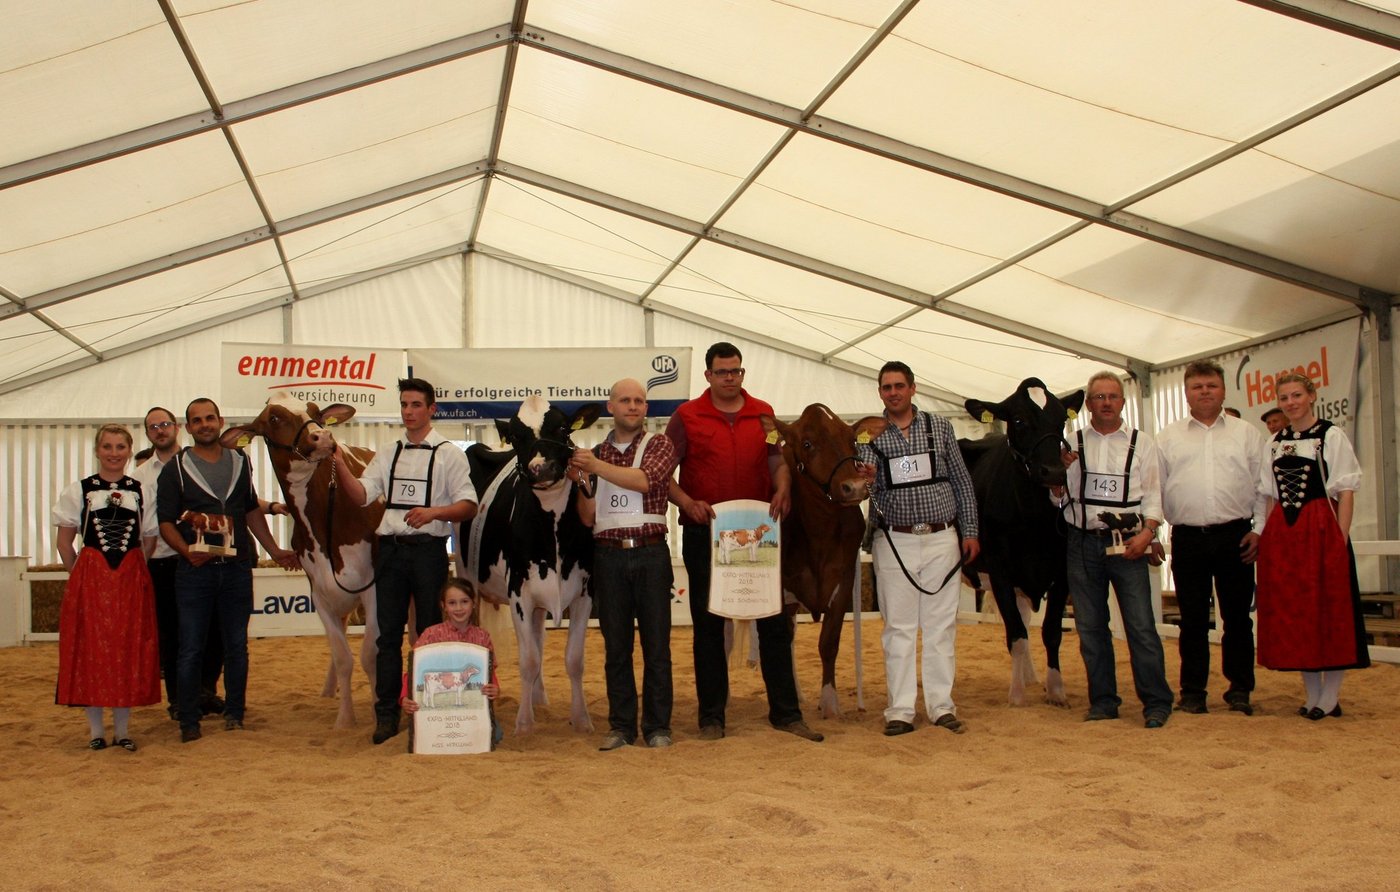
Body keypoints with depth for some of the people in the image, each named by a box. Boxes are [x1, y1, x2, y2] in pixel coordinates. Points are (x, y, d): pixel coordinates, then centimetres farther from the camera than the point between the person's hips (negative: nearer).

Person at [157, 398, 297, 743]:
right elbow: (165, 521, -4)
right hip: (194, 571, -3)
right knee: (191, 649, 0)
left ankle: (234, 715, 18)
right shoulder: (176, 469, 0)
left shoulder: (239, 462, 11)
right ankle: (189, 722, 7)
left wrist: (275, 551, 17)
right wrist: (187, 551, -21)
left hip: (237, 568, 3)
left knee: (237, 646, 8)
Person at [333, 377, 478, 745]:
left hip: (428, 549, -4)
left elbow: (469, 506, -3)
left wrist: (433, 512, -20)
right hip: (390, 549, 4)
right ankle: (386, 715, 9)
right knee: (389, 634, 4)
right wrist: (338, 464, -11)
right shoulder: (387, 456, 15)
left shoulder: (449, 454, 3)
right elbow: (360, 495, 4)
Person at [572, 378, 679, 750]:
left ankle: (657, 726, 10)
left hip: (651, 554, -3)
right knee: (616, 646, 6)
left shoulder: (659, 445, 4)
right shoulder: (596, 454, 14)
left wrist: (597, 467, -20)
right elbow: (588, 518, 10)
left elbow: (644, 480, -17)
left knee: (656, 644, 2)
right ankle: (621, 726, 14)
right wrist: (580, 482, -6)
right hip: (608, 556, 3)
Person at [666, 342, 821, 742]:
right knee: (708, 623, 5)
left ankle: (786, 712, 13)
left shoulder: (763, 414, 8)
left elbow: (778, 461, 9)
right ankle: (711, 716, 15)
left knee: (775, 621, 4)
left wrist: (782, 490, -13)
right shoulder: (687, 417, 0)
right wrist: (687, 502, -18)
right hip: (704, 532, -2)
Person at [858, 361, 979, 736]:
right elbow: (864, 485, -7)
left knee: (941, 625, 5)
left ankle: (942, 705, 13)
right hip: (895, 542, -1)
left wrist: (970, 531, 3)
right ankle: (900, 710, 7)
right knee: (899, 628, 2)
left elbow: (962, 482, 8)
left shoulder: (940, 427, 6)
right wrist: (863, 479, -31)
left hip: (942, 540, 1)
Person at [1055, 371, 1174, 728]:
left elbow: (1152, 494, 3)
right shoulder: (1072, 444, 10)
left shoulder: (1142, 443, 7)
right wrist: (1060, 471, -10)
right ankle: (1103, 701, 15)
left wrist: (1146, 532, -13)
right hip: (1082, 544, 2)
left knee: (1141, 625, -6)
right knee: (1090, 627, 6)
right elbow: (1058, 498, 10)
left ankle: (1156, 702, 0)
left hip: (1127, 543, -2)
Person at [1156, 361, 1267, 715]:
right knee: (1193, 618, 4)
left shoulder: (1247, 434, 9)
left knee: (1237, 615, 4)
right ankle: (1192, 691, 12)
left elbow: (1264, 486, 6)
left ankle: (1240, 689, 14)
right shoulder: (1168, 438, 10)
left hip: (1235, 536, 0)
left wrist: (1259, 529, -2)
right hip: (1187, 537, 0)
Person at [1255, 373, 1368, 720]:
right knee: (1293, 613, 7)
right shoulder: (1275, 443, 13)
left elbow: (1345, 492, -6)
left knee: (1330, 610, -1)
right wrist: (1269, 537, 6)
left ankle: (1331, 696, 6)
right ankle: (1312, 694, 17)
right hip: (1282, 534, 5)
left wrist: (1341, 539, -13)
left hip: (1321, 530, -5)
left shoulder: (1332, 436, -2)